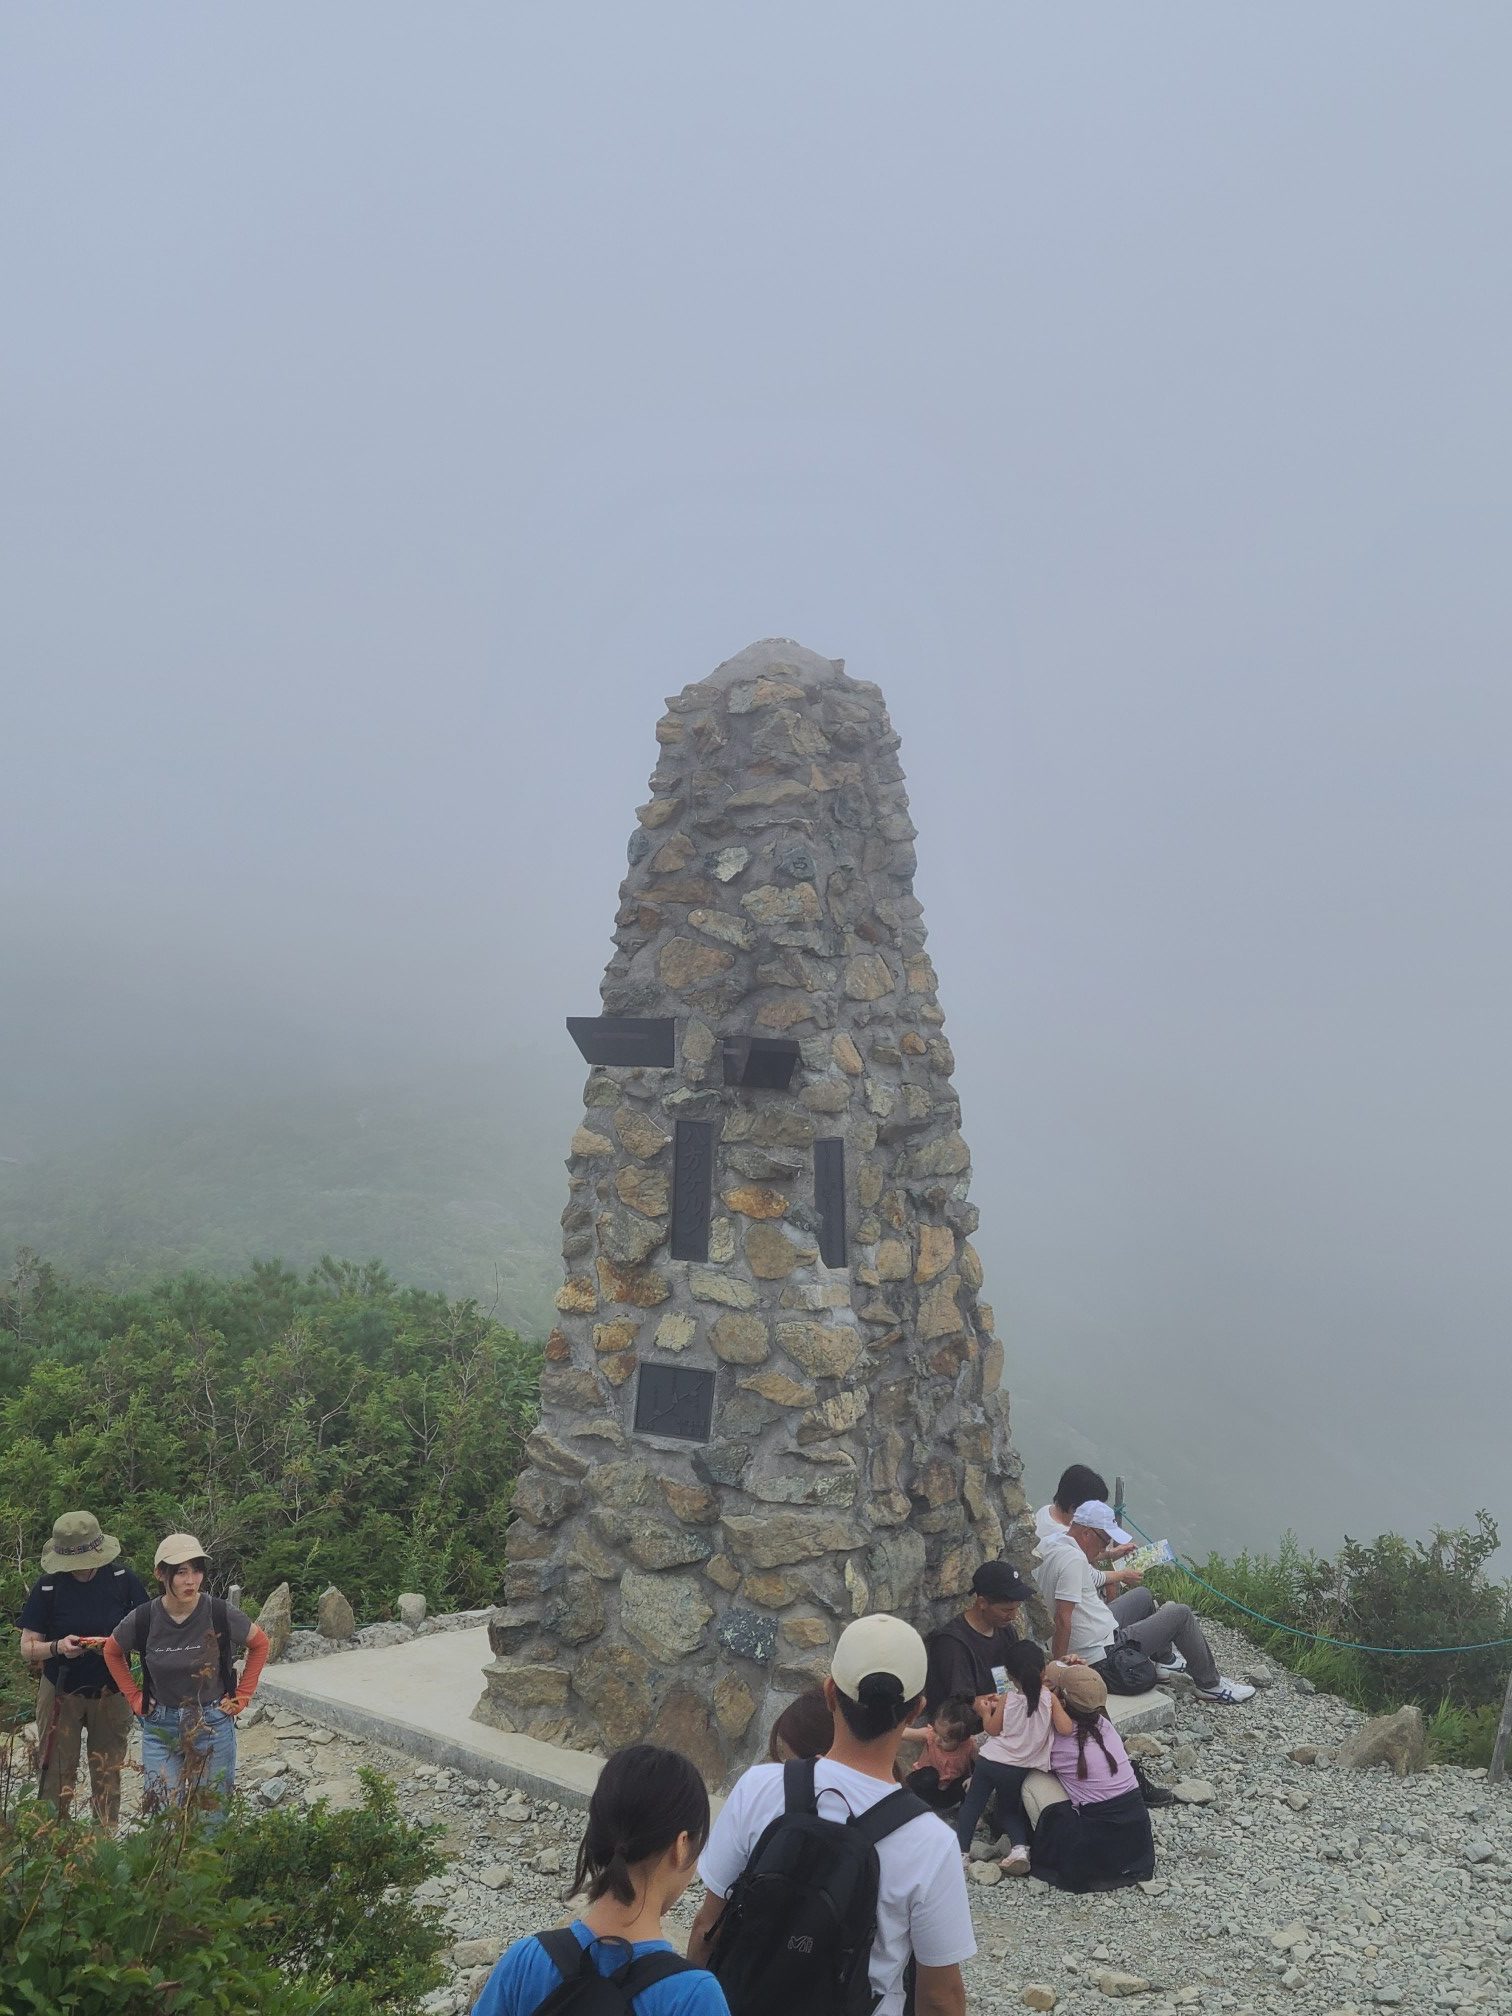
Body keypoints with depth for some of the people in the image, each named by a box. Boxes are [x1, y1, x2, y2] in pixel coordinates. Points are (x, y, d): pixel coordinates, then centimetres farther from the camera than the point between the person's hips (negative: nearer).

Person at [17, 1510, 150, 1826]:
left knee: (108, 1777, 11)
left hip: (111, 1693, 1)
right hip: (61, 1693, -1)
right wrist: (57, 1647, -25)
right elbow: (27, 1648, -5)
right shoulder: (47, 1586, -10)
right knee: (57, 1779, 2)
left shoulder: (121, 1578, -9)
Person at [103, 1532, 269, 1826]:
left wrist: (242, 1696, 1)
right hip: (160, 1728, 1)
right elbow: (112, 1651, 11)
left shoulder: (221, 1614, -15)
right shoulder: (143, 1619, -12)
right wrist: (135, 1698, 6)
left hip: (213, 1726, -1)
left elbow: (259, 1644, 4)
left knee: (211, 1818, 8)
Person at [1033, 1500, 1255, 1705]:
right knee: (1180, 1613, 2)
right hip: (1105, 1656, -10)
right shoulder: (1073, 1559, -28)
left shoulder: (1050, 1542, 1)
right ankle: (1210, 1684, 18)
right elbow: (1062, 1620, -31)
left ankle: (1164, 1660, 45)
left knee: (1143, 1596, 28)